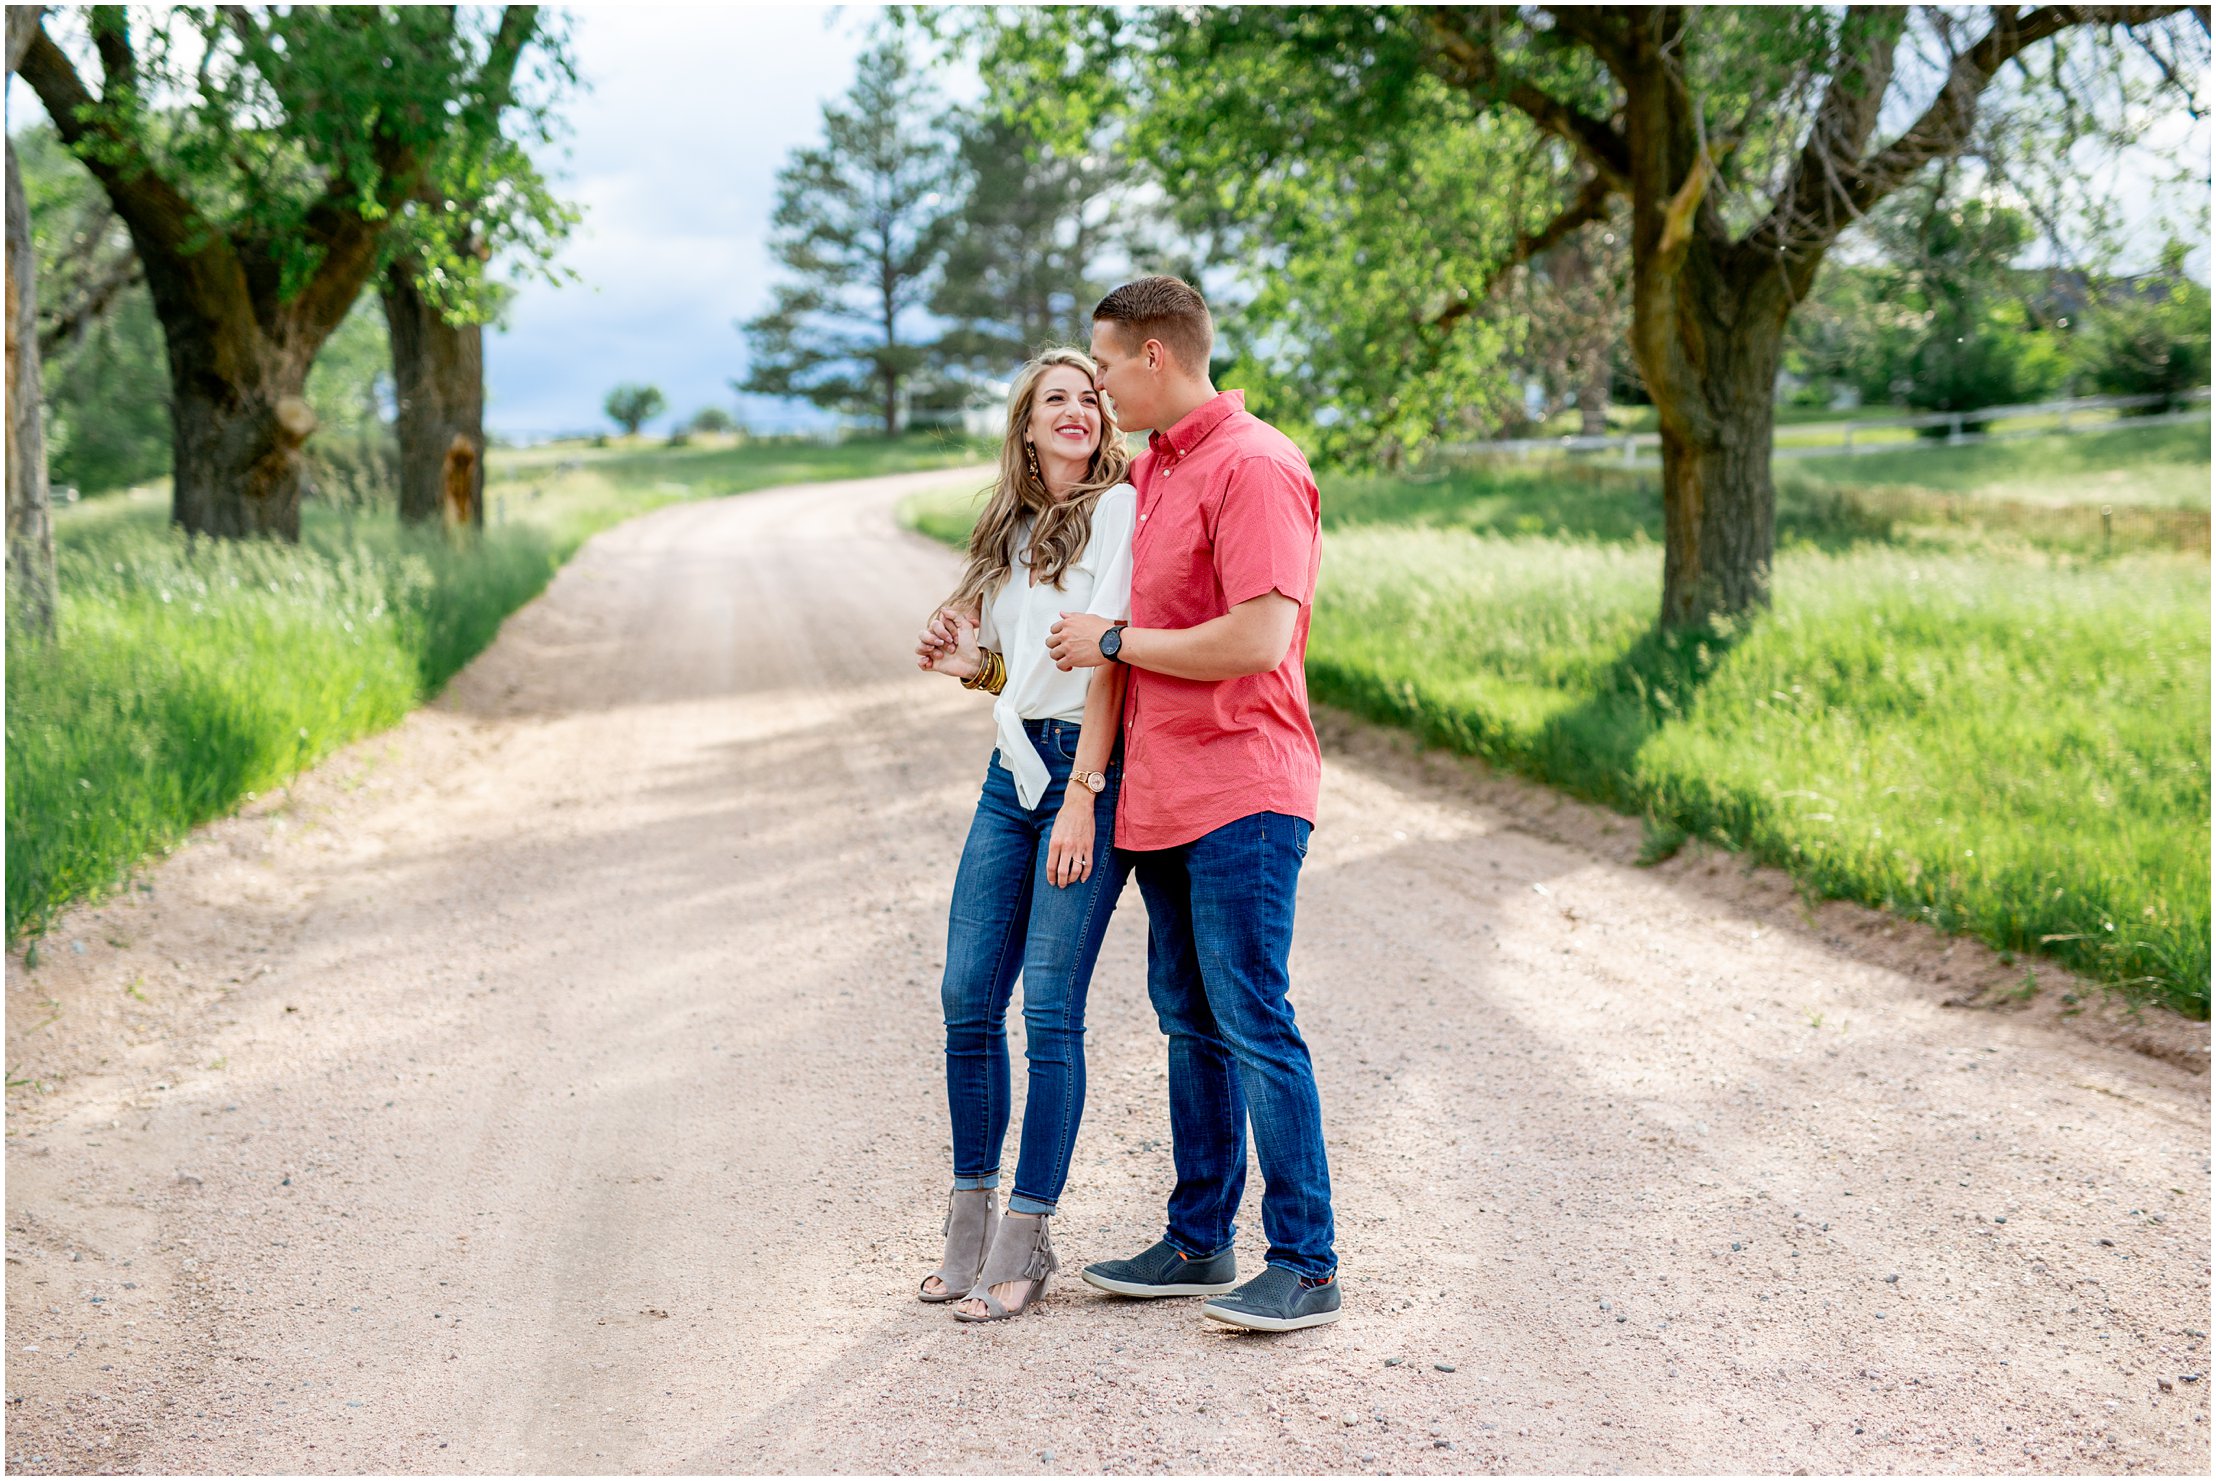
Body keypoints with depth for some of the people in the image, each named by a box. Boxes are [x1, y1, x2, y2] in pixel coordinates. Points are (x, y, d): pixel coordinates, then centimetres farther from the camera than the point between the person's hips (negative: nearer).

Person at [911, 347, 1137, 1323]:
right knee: (968, 997, 4)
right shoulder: (1013, 529, 18)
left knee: (1049, 1005, -8)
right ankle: (969, 1224, 15)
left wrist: (1082, 793, -18)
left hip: (1090, 766, -7)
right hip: (1012, 766, 7)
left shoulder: (1118, 506, -4)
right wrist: (965, 664, 4)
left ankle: (1024, 1242, 0)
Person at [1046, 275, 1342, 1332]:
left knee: (1250, 1022, -8)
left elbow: (1255, 639, -22)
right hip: (1162, 792, 9)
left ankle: (1305, 1266, -1)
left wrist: (1113, 642, -11)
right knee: (1188, 1021, 13)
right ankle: (1199, 1243, 22)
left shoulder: (1255, 466, -13)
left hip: (1240, 790, -9)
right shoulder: (1149, 470, 17)